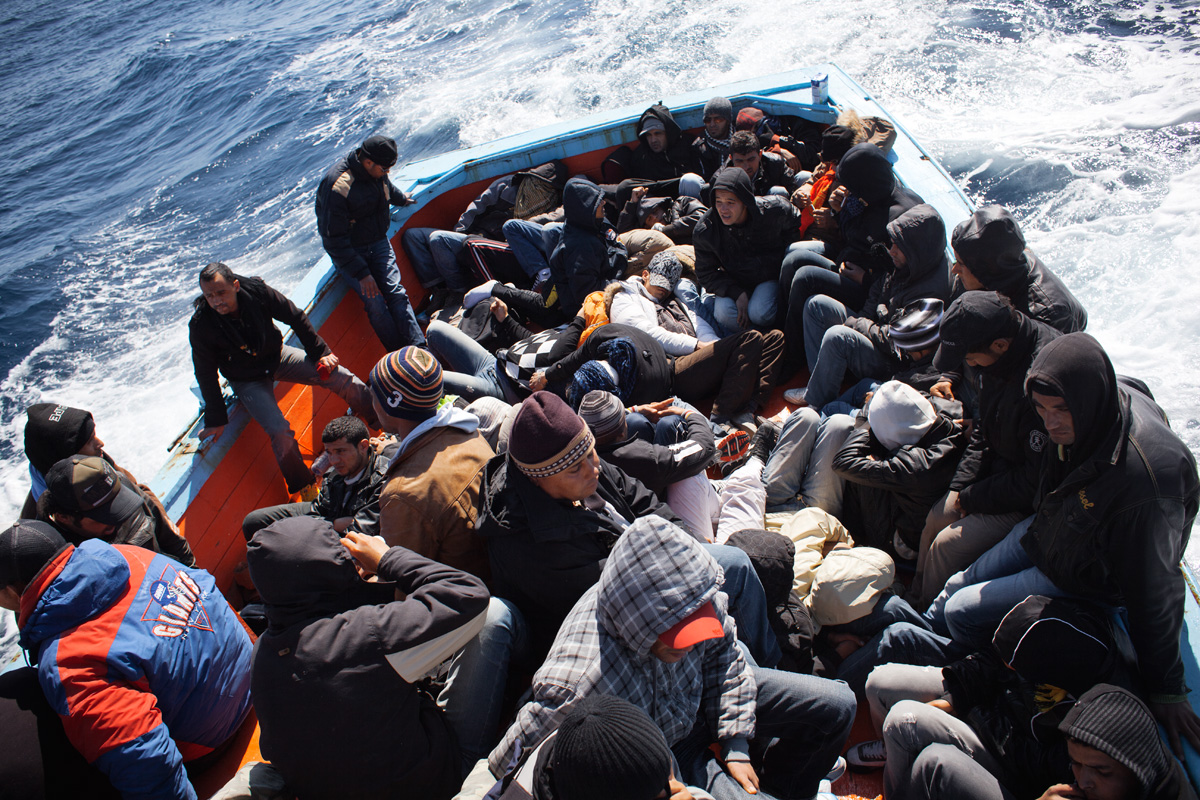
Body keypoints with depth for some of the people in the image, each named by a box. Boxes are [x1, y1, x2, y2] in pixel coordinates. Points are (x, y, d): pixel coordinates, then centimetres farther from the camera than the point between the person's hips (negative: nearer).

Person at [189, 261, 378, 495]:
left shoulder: (257, 291, -23)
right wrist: (216, 419, -7)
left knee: (341, 378, -10)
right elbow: (206, 374, -13)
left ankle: (380, 421, 14)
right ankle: (303, 487, 0)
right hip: (247, 381, -2)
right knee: (280, 432, -23)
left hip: (277, 356, 3)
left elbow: (295, 318, -7)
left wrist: (320, 352, -5)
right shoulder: (201, 326, -25)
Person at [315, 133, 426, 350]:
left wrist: (400, 198, 45)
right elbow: (334, 240, -24)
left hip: (377, 242, 6)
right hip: (348, 251, -6)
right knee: (375, 302, -20)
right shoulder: (337, 187, -28)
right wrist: (361, 273, -26)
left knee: (395, 292, -13)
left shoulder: (376, 170, -4)